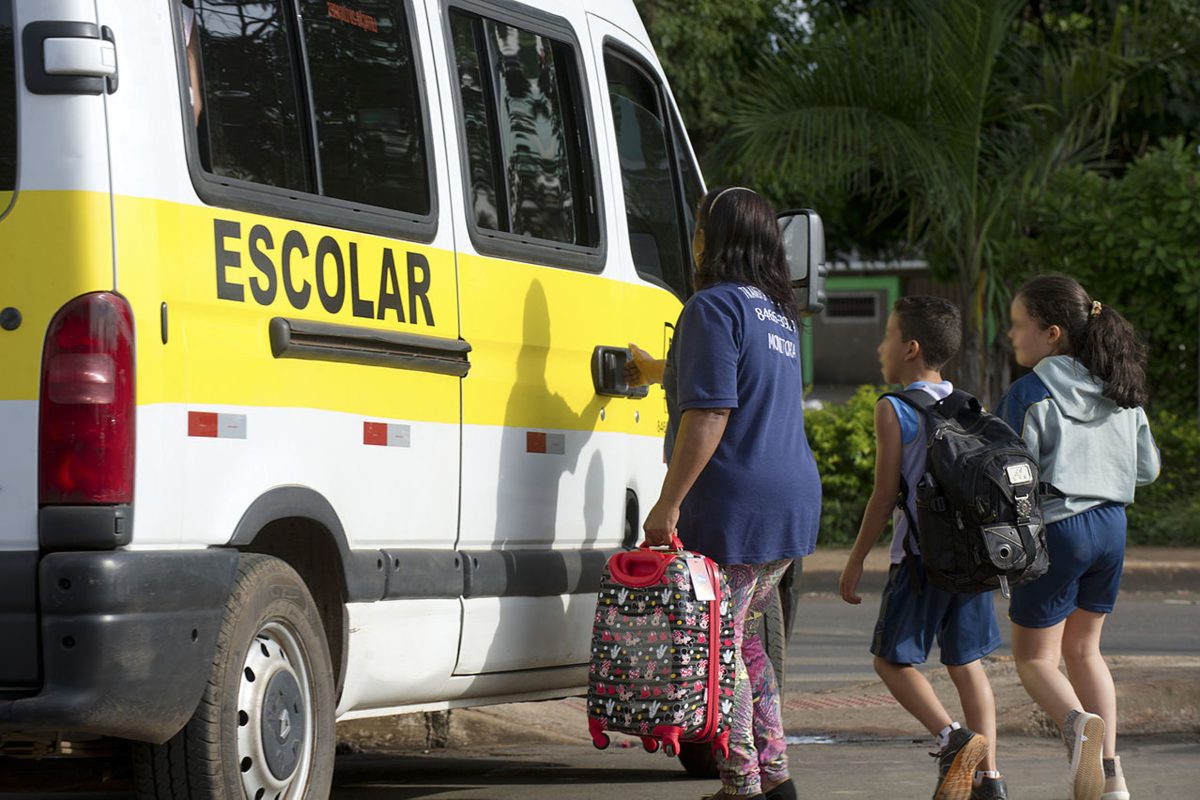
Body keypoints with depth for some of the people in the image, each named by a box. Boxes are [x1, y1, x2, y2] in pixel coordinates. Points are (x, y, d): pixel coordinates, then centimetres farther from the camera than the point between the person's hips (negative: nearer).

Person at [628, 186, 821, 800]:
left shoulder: (715, 307, -11)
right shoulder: (779, 313, 18)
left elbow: (709, 414, -19)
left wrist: (668, 505, -19)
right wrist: (660, 371, 55)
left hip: (736, 507, -9)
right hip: (793, 499, 9)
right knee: (742, 634, 21)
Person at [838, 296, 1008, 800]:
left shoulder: (895, 410, -9)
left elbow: (885, 496, -10)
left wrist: (856, 560, -2)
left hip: (921, 556, -6)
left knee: (892, 658, 3)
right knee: (966, 661, 9)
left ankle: (952, 738, -16)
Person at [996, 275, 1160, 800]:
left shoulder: (1030, 395, -14)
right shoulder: (1121, 391, 5)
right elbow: (1146, 469, 11)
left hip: (1056, 527, -6)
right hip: (1111, 526, 6)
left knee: (1034, 658, 7)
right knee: (1084, 649, 19)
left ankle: (1078, 723, -23)